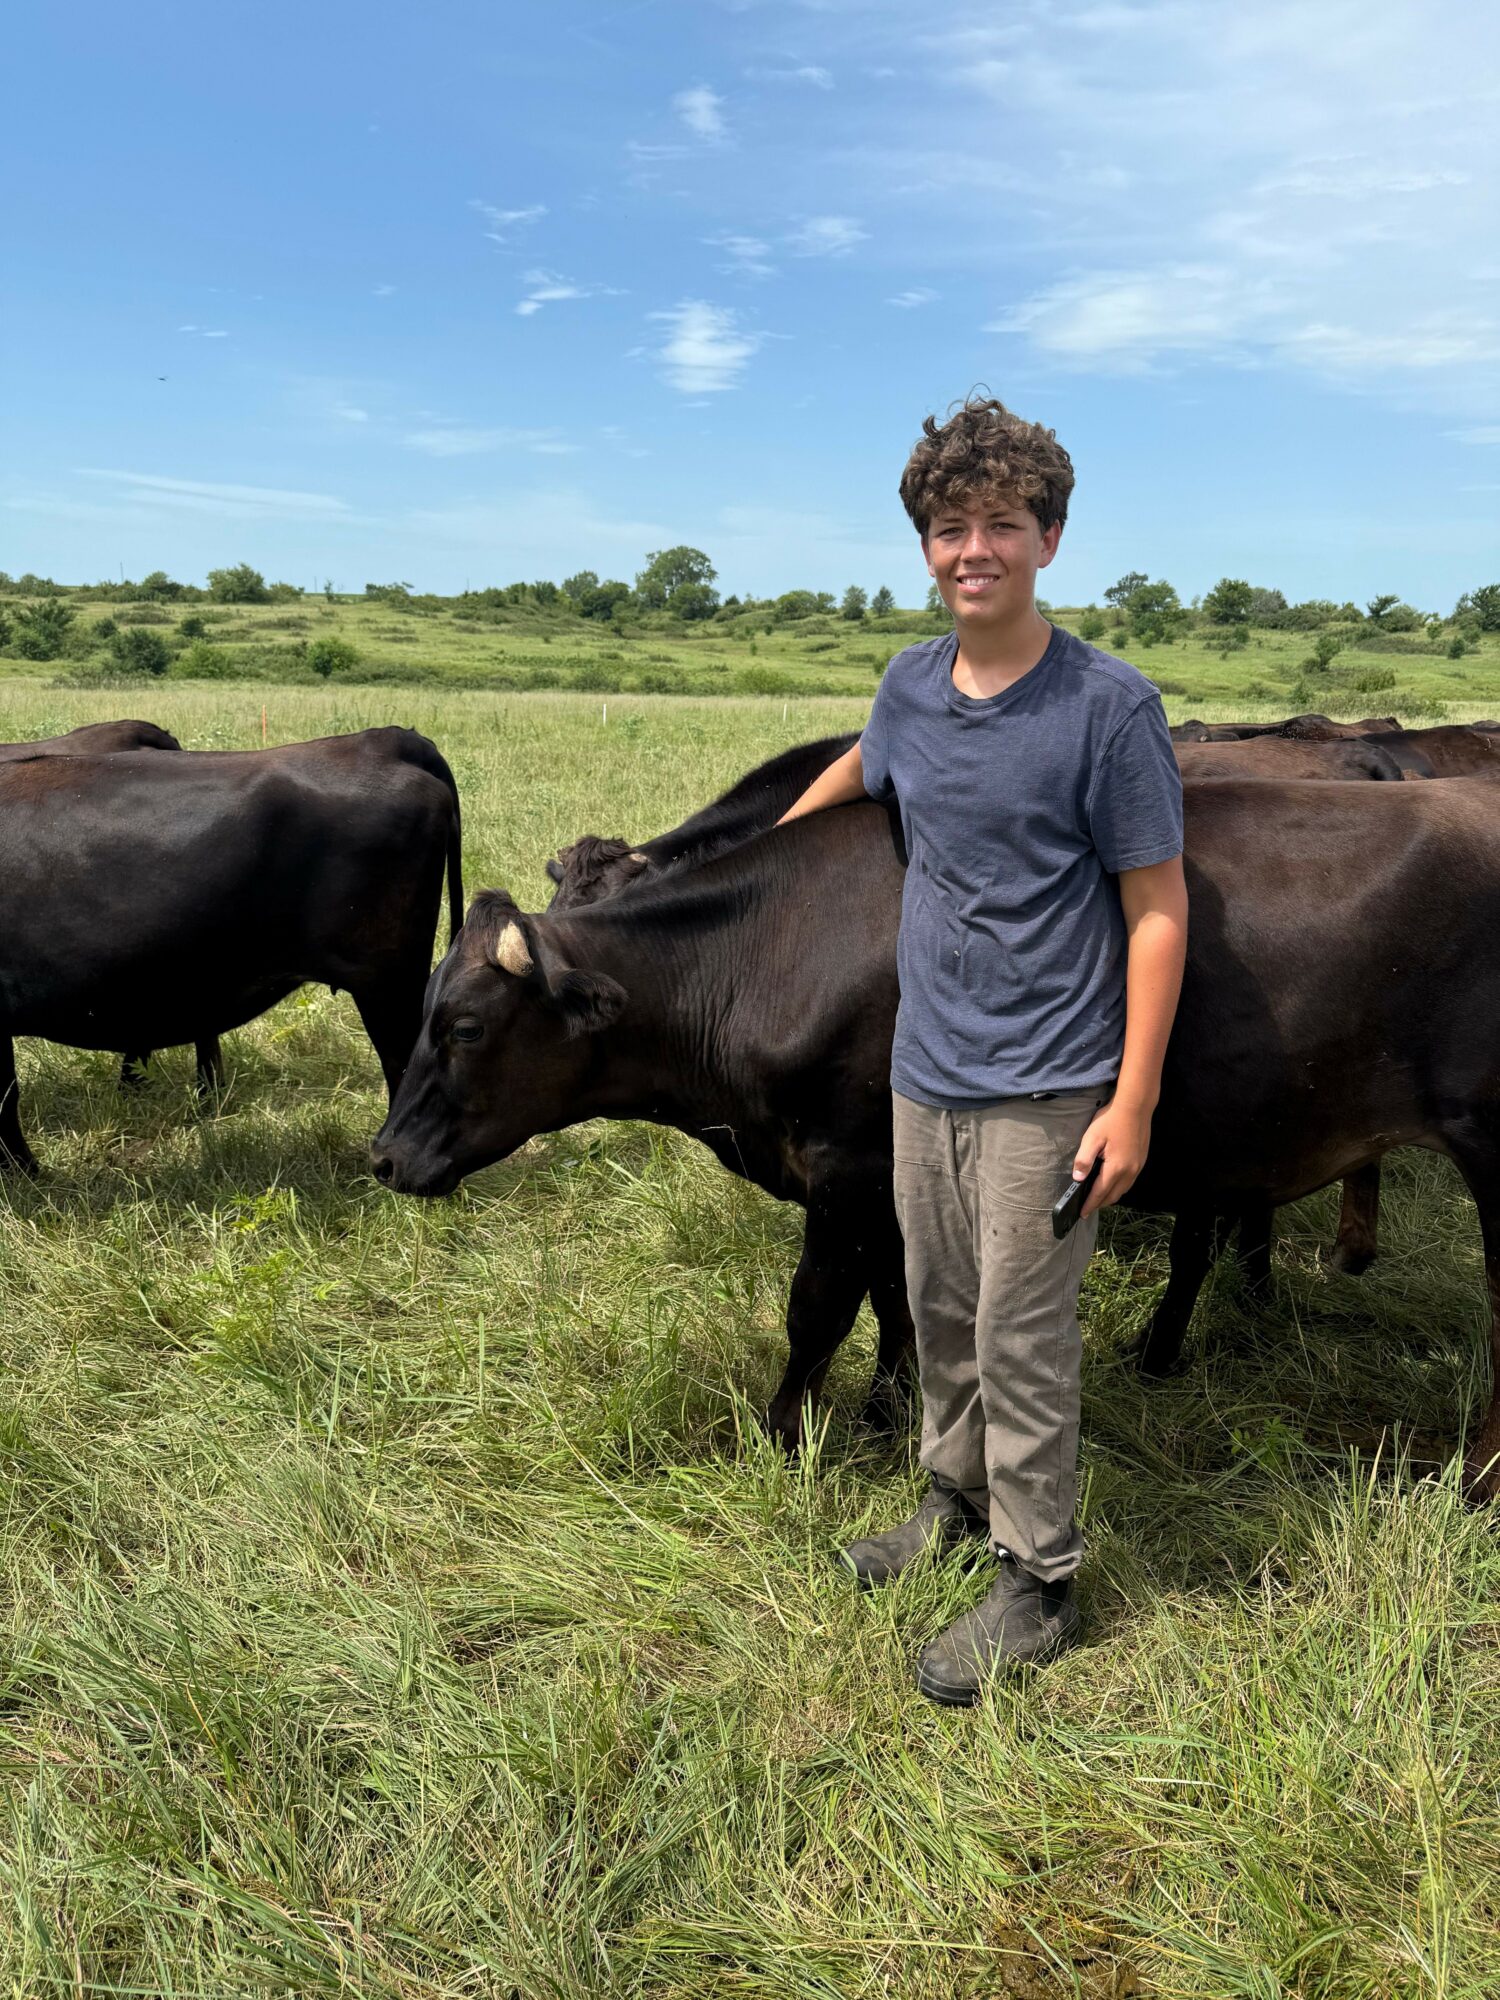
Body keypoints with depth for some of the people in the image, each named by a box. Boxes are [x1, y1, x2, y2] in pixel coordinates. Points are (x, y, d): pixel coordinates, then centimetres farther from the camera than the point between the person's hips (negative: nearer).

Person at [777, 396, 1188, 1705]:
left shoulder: (1109, 706, -14)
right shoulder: (910, 686, 3)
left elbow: (1158, 907, -12)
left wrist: (1133, 1103, -16)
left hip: (1046, 1090, -5)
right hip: (925, 1069, 6)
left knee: (1021, 1340, 3)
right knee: (940, 1311, 18)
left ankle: (1039, 1583, 22)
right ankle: (959, 1496, 41)